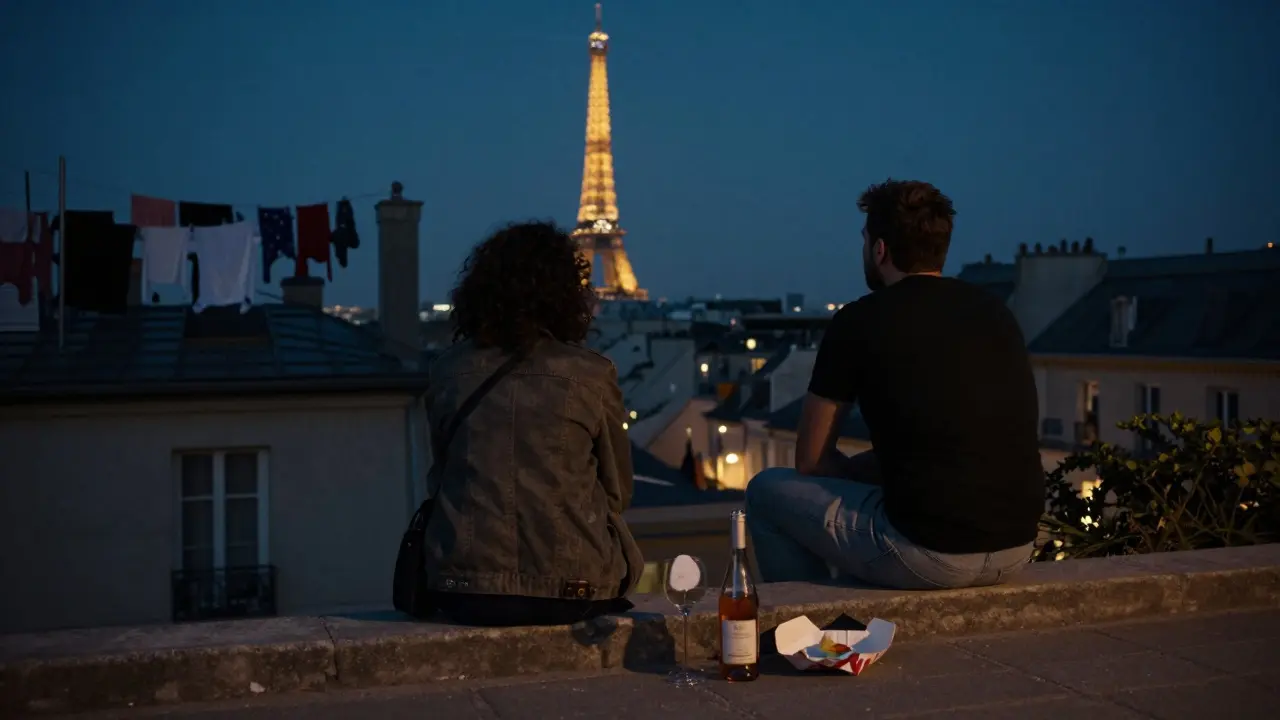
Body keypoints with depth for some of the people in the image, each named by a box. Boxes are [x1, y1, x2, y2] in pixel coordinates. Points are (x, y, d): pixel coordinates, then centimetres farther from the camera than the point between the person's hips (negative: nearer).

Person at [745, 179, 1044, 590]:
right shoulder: (994, 311, 12)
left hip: (928, 556, -7)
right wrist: (866, 467, 25)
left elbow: (811, 460, 4)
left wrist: (850, 471, 23)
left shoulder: (859, 321, -5)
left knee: (767, 491, 15)